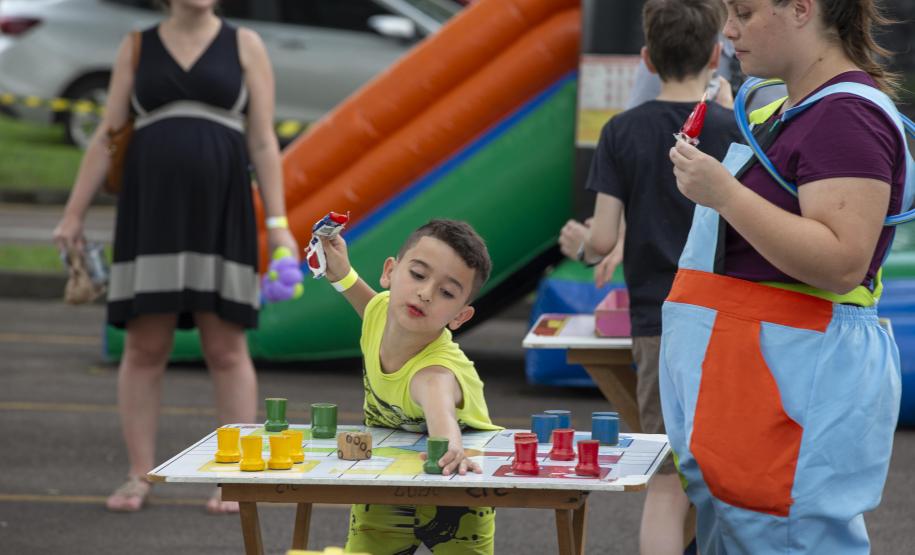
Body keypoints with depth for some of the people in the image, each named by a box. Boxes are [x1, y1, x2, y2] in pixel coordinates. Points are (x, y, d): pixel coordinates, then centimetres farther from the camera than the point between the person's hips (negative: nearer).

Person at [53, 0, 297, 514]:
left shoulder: (245, 46, 3)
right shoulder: (138, 48, 7)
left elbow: (263, 142, 0)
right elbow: (107, 138, 8)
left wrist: (278, 223, -7)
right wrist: (73, 215, 4)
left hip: (219, 214, -1)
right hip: (152, 212, 1)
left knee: (227, 349, -2)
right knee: (144, 347, 1)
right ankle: (140, 479, 9)